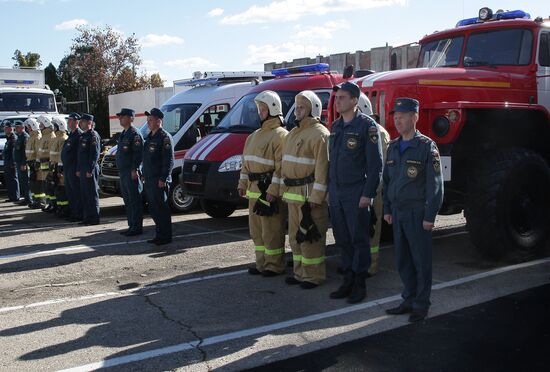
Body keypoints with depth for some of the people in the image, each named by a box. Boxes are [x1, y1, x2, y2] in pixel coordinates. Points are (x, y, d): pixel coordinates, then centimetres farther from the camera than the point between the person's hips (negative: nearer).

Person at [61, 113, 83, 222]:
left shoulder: (79, 135, -12)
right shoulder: (71, 134, 18)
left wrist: (78, 169, -21)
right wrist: (65, 168, 18)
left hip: (74, 168, -10)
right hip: (67, 167, 10)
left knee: (76, 192, -6)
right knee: (69, 192, 14)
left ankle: (78, 215, -1)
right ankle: (72, 213, 22)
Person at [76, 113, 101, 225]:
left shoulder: (93, 135, -11)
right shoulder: (83, 136, 18)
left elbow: (95, 154, -17)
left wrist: (90, 170, -20)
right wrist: (78, 169, 18)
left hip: (90, 170, -9)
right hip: (83, 170, 9)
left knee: (92, 194, -4)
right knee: (84, 194, 12)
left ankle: (94, 218, 1)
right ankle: (87, 217, 19)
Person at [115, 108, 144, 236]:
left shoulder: (135, 134, -11)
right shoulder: (123, 134, 19)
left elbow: (139, 153, -18)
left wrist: (134, 169, -22)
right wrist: (121, 170, 19)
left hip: (131, 172, -10)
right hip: (123, 172, 10)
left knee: (135, 200, -6)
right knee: (127, 200, 13)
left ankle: (137, 227, -2)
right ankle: (131, 226, 21)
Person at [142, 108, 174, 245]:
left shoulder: (164, 137, -10)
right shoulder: (150, 137, 18)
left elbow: (169, 160, -16)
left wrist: (163, 179, -20)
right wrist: (144, 175, 20)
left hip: (159, 181, -9)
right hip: (149, 180, 9)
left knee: (161, 208, -5)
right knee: (153, 208, 12)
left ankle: (165, 237, 2)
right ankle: (159, 235, 21)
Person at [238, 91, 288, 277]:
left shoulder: (280, 135, -12)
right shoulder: (255, 135, 17)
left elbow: (281, 166, -19)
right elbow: (246, 162, 22)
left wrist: (273, 191, -23)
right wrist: (242, 184, 17)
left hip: (270, 191, -9)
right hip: (254, 190, 10)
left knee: (272, 231, -2)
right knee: (257, 230, 15)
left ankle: (274, 266, 9)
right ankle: (262, 263, 26)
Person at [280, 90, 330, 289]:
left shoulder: (319, 134, -12)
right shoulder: (293, 134, 18)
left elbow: (322, 168, -18)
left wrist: (315, 198, -21)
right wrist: (284, 189, 17)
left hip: (310, 194, -9)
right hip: (293, 194, 10)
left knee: (310, 236, -3)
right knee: (295, 235, 16)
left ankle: (314, 276, 8)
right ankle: (300, 272, 28)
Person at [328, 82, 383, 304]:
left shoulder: (366, 126, -9)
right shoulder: (335, 126, 13)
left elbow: (375, 164, -12)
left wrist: (368, 194, -16)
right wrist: (329, 190, 15)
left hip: (356, 194, -7)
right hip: (336, 194, 7)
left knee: (359, 240, 2)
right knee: (342, 240, 12)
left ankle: (360, 285, 11)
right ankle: (348, 281, 22)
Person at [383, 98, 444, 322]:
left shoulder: (427, 146, -7)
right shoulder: (393, 147, 11)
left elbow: (435, 184, -10)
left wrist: (430, 216, -13)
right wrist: (387, 209, 12)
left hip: (417, 213, -6)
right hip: (397, 213, 6)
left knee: (421, 260, 3)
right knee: (403, 260, 11)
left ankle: (421, 305, 13)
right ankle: (409, 299, 24)